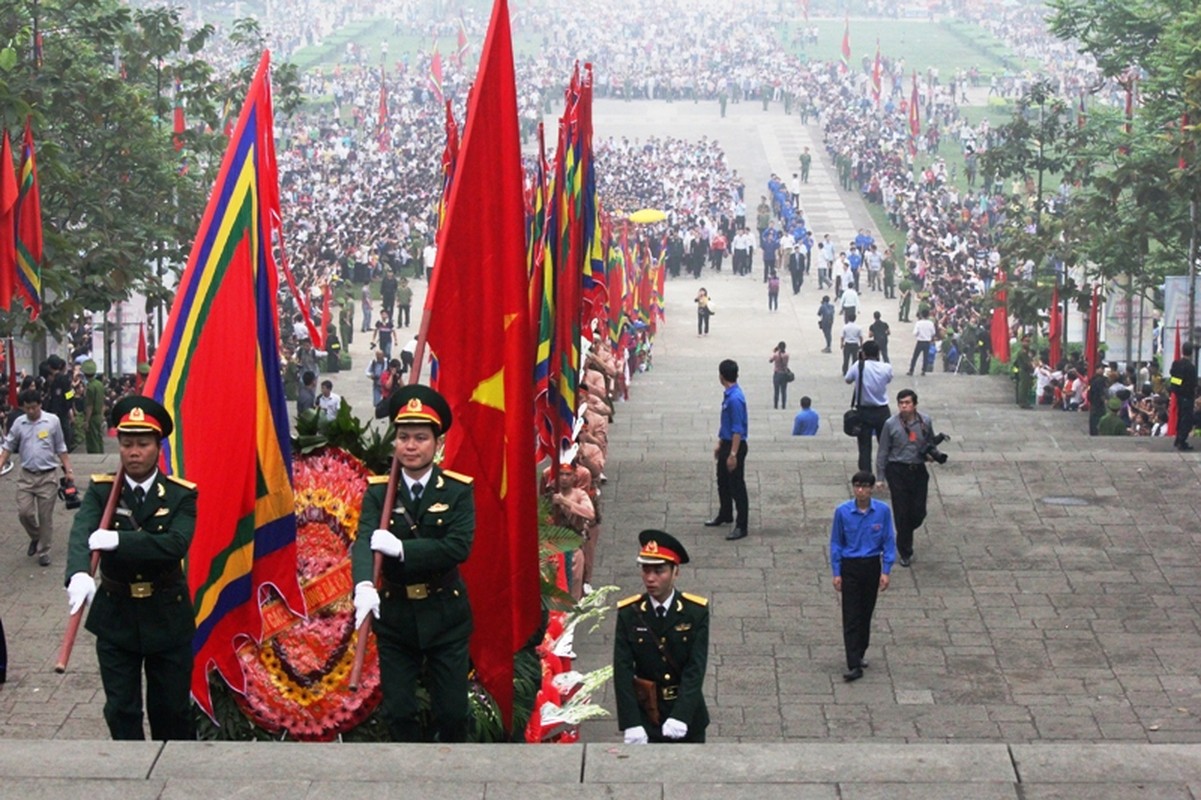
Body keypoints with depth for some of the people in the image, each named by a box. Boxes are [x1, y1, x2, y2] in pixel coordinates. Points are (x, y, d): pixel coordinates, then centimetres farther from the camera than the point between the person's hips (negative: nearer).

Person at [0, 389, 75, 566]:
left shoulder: (52, 421, -4)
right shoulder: (18, 423, 1)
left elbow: (61, 449, 4)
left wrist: (68, 470, 1)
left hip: (48, 476, -2)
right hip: (26, 476, 2)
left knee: (45, 516, 2)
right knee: (24, 512, -2)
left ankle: (43, 551, 14)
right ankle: (35, 537, 27)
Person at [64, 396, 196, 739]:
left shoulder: (181, 495, -6)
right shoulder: (101, 491, -4)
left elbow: (177, 543, -24)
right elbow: (81, 534, -22)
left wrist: (119, 540, -35)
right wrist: (79, 574, -44)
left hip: (167, 617, -1)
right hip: (115, 615, 1)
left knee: (172, 709, 10)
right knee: (121, 711, 6)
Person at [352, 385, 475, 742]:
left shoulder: (458, 490, -7)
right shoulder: (378, 491, -4)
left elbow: (459, 547, -20)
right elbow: (364, 542, -20)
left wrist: (401, 548, -28)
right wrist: (364, 585, -40)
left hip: (445, 615, -1)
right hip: (395, 615, 1)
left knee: (452, 712, 5)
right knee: (399, 713, 5)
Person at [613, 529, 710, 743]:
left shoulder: (696, 611, -8)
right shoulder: (628, 613, -7)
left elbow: (695, 669, -15)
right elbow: (622, 672, -11)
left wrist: (680, 716, -27)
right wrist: (631, 724, -21)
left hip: (688, 717, 0)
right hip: (645, 715, 0)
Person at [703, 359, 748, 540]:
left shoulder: (735, 398, -24)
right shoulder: (728, 395, 7)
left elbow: (738, 430, -25)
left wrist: (733, 454, -24)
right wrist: (720, 444, 24)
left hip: (735, 446, -10)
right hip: (726, 444, 10)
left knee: (737, 487, -4)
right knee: (723, 482, 23)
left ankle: (741, 527, 2)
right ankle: (725, 515, 41)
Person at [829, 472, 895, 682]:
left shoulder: (882, 511, -7)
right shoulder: (843, 512, -9)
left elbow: (889, 541, -1)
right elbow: (836, 543, 0)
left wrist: (886, 571, -6)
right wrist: (836, 573, -3)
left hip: (872, 566, 2)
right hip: (850, 566, -2)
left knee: (866, 613, 13)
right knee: (851, 617, -5)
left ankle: (859, 654, 31)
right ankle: (854, 666, -8)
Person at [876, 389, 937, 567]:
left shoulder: (925, 421, -1)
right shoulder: (891, 424, -8)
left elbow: (931, 442, 16)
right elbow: (883, 452, -2)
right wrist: (880, 476, -3)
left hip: (919, 470, 3)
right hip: (897, 471, -2)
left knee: (919, 512, 3)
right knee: (902, 512, 1)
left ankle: (905, 534, 36)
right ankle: (905, 552, 14)